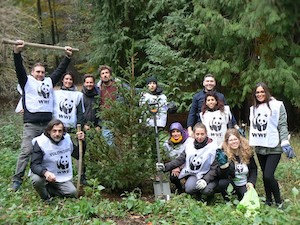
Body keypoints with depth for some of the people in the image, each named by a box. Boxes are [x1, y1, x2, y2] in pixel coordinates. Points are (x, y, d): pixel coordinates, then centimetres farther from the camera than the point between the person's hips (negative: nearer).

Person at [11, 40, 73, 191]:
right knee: (26, 151, -7)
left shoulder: (49, 82, 18)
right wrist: (17, 52, -23)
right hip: (31, 124, -4)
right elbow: (19, 68, -8)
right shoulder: (27, 81, 7)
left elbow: (60, 70, 19)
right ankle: (17, 180, -1)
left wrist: (68, 57, 12)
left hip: (47, 124, 4)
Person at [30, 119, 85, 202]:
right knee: (36, 179, -36)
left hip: (62, 177, 4)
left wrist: (82, 142, -9)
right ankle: (46, 198, -4)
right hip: (44, 174, -4)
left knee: (72, 192, -14)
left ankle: (47, 189, 7)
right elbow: (34, 165, -26)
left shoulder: (67, 139, -4)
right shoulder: (40, 142, -19)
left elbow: (78, 155, 8)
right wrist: (45, 173, -47)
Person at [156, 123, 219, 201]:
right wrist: (165, 167, -9)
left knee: (206, 190, -32)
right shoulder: (190, 144, 2)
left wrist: (205, 180, -26)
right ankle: (198, 195, 8)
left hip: (207, 176, -2)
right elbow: (180, 159, 3)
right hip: (193, 174, 3)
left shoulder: (212, 147, -11)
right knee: (189, 189, -28)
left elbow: (214, 168, -12)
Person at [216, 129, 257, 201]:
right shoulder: (224, 153, -16)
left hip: (244, 185, 2)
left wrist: (251, 182, -9)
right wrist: (223, 165, -42)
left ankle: (239, 195, 17)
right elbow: (222, 176, -23)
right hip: (231, 184, -2)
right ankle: (227, 201, -3)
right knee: (222, 183, -33)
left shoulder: (247, 152, -6)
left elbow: (253, 169, 6)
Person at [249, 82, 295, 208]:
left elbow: (282, 125, -9)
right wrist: (250, 145, 16)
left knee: (268, 176, -14)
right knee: (265, 176, 12)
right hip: (260, 148, 6)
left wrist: (285, 143, -18)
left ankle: (279, 202, 6)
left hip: (274, 148, -6)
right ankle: (268, 201, 26)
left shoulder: (276, 105, -4)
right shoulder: (253, 109, 14)